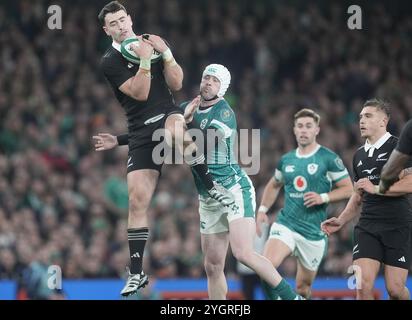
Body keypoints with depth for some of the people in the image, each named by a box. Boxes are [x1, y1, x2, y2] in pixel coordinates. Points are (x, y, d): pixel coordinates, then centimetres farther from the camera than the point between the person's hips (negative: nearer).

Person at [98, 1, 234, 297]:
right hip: (141, 132, 0)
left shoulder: (153, 42, 7)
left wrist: (165, 54, -11)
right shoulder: (109, 62, -3)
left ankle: (211, 184, -19)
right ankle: (137, 273, 0)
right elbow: (139, 93, -13)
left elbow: (176, 84, 1)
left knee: (174, 130, -41)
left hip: (168, 114, 0)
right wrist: (145, 60, -23)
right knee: (137, 201, -9)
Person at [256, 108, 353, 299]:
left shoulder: (329, 159, -3)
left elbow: (348, 189, -3)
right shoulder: (286, 160, 11)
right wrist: (262, 210, 15)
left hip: (313, 231, -2)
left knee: (303, 287, 7)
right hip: (285, 224, 2)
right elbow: (273, 186, 28)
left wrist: (323, 198, -17)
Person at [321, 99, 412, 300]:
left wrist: (376, 188, -18)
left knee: (395, 289, -7)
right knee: (363, 285, -12)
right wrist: (340, 221, 15)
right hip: (367, 228, 5)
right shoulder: (359, 155, 19)